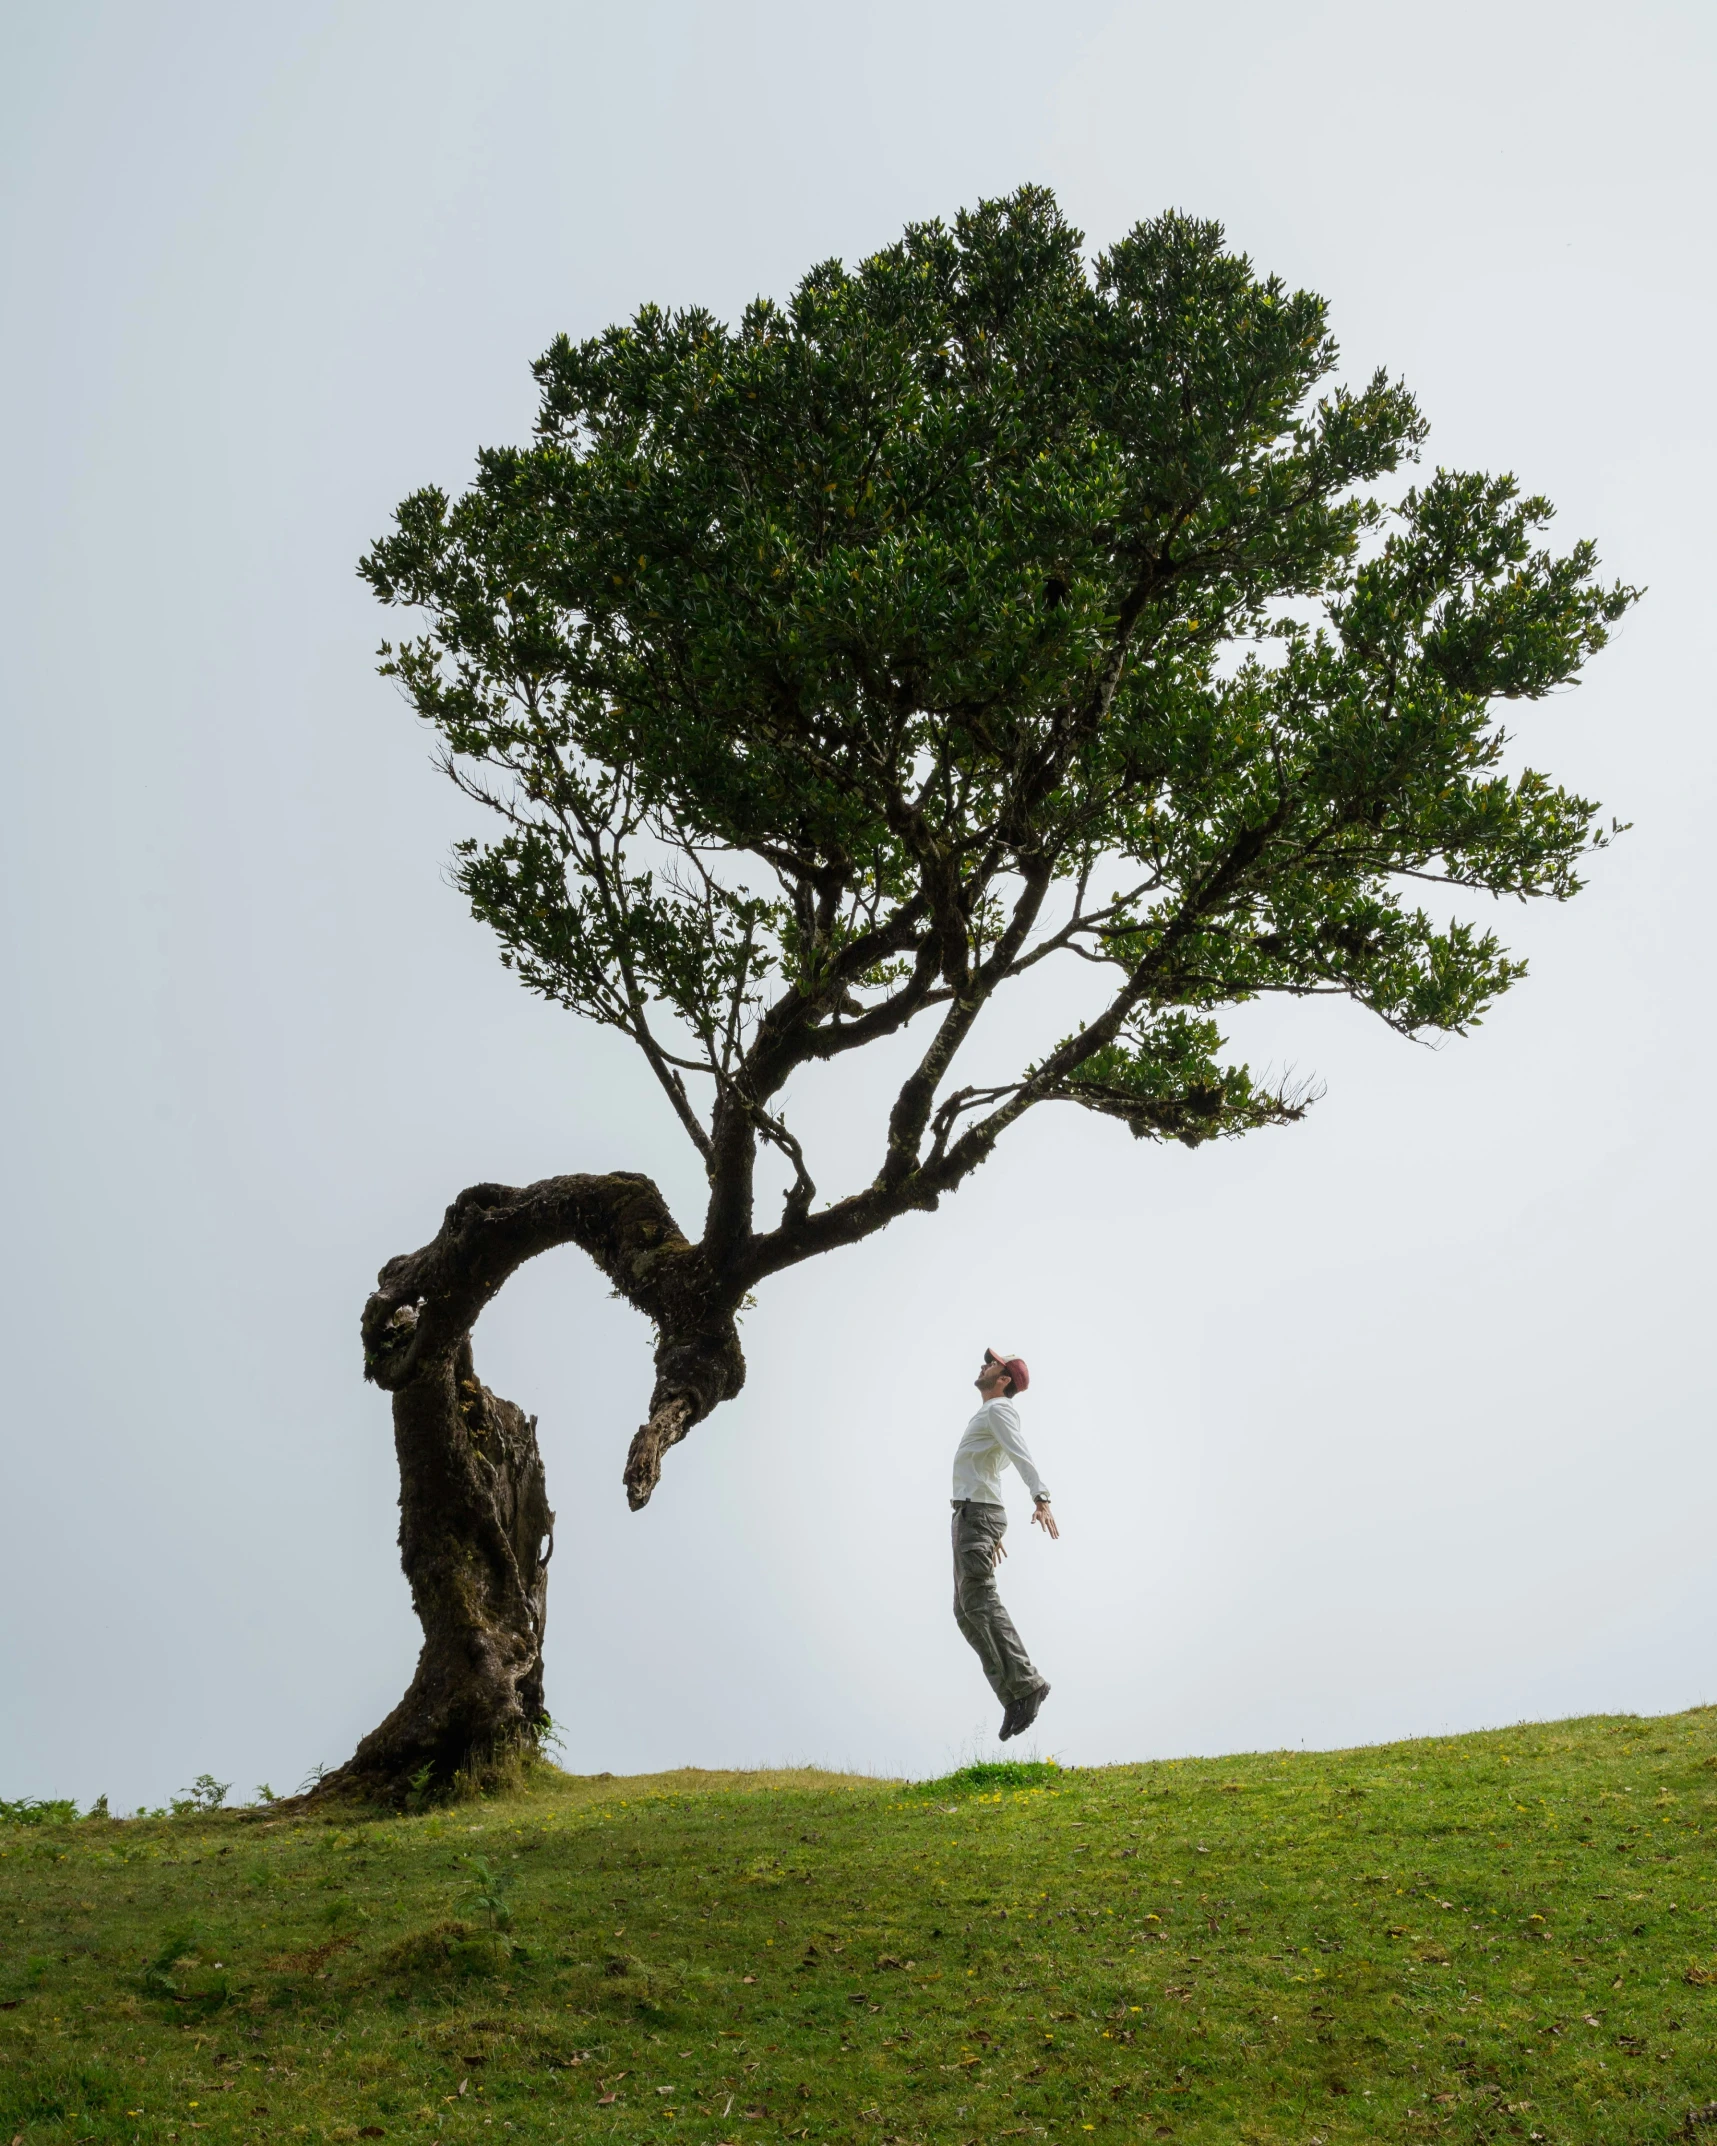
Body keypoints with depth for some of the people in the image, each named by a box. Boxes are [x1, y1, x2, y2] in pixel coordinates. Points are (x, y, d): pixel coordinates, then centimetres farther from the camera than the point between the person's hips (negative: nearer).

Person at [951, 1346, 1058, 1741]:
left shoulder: (999, 1410, -5)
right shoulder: (988, 1416, 26)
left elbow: (1021, 1454, -23)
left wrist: (1041, 1499, -39)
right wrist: (994, 1534, 35)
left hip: (978, 1513, -10)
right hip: (968, 1515, 10)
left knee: (979, 1603, -19)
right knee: (966, 1612, 3)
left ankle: (1023, 1683, -22)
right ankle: (1015, 1694, -3)